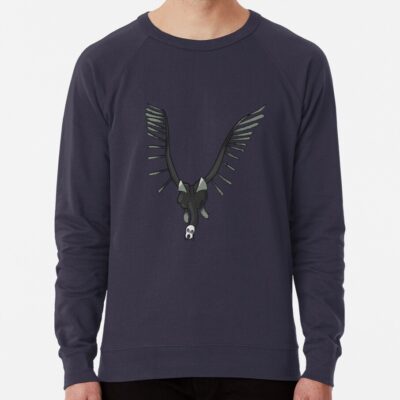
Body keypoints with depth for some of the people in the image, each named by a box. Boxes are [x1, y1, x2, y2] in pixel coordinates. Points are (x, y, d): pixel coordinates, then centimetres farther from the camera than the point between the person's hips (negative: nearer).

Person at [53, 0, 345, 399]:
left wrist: (321, 366, -4)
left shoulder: (300, 66, 2)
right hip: (141, 363, 0)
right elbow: (81, 228, 2)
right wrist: (77, 366, -3)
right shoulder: (103, 67, 2)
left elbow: (319, 228, 1)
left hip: (256, 363, 0)